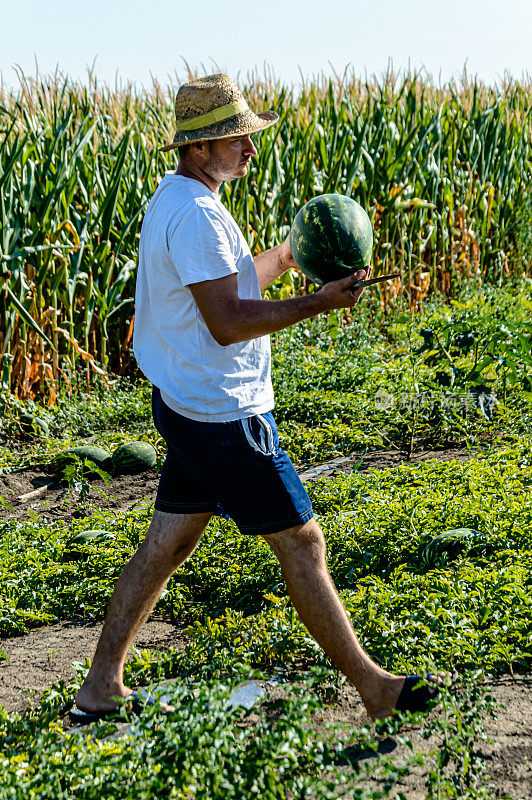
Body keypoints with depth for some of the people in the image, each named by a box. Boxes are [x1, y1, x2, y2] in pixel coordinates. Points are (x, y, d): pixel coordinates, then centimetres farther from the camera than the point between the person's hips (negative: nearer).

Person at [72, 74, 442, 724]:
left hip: (187, 404, 10)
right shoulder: (196, 213, -20)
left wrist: (288, 256, 14)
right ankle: (374, 688, 11)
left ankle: (99, 690, 22)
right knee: (301, 541, -1)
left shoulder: (172, 199, 13)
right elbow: (227, 323, -24)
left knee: (165, 545, 14)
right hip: (224, 414, -10)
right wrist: (318, 303, -22)